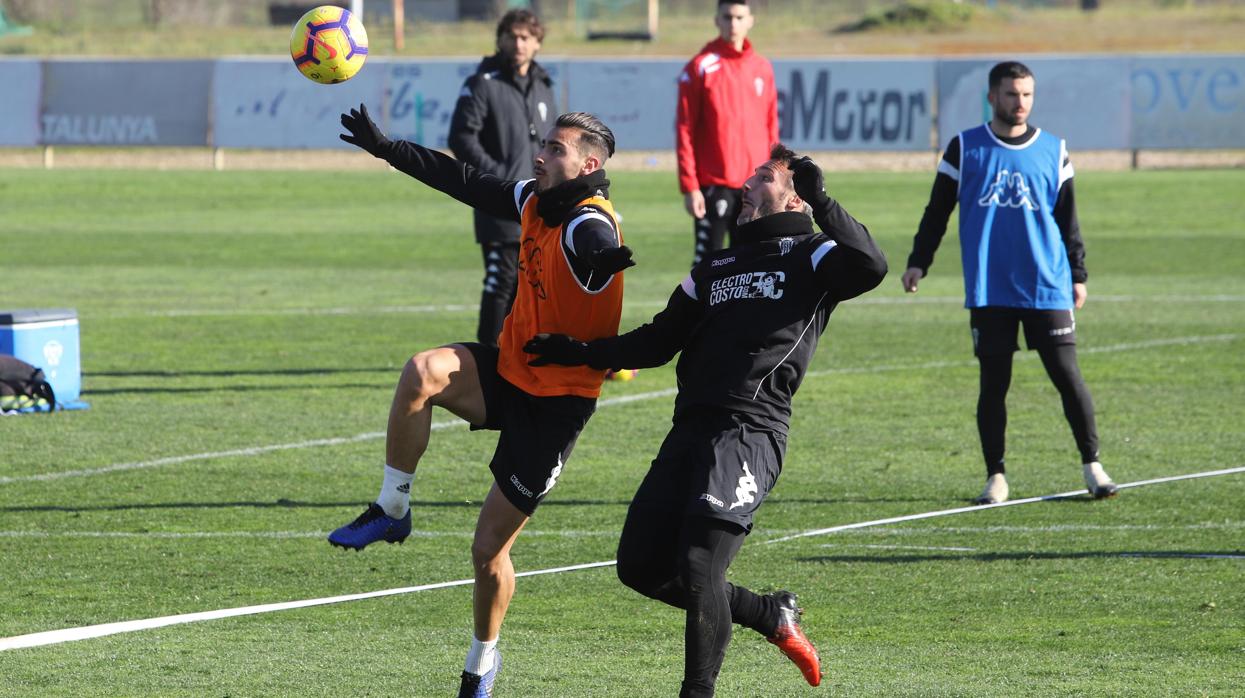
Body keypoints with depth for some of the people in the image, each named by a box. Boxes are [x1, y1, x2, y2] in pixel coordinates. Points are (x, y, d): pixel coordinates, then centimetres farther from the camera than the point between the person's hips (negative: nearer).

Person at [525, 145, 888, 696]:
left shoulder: (809, 257, 5)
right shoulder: (714, 268, 26)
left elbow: (870, 268, -16)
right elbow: (658, 342, 28)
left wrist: (821, 202, -20)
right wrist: (579, 353, 19)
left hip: (749, 432, -8)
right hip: (690, 432, 8)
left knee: (698, 565, -17)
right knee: (640, 566, 6)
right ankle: (771, 616, 20)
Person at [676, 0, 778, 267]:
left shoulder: (763, 68, 10)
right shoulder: (701, 67, -4)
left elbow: (771, 130, 14)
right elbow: (685, 132, -6)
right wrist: (689, 187, -11)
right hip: (715, 185, -5)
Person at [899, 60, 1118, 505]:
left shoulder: (1053, 151, 9)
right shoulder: (965, 149, 6)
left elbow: (1067, 219, 14)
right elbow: (937, 211, 10)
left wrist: (1078, 275, 10)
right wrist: (918, 262, 2)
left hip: (1047, 287, 0)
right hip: (989, 292, 0)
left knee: (1066, 374, -4)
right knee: (993, 381, 0)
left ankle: (1092, 465, 8)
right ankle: (995, 476, 8)